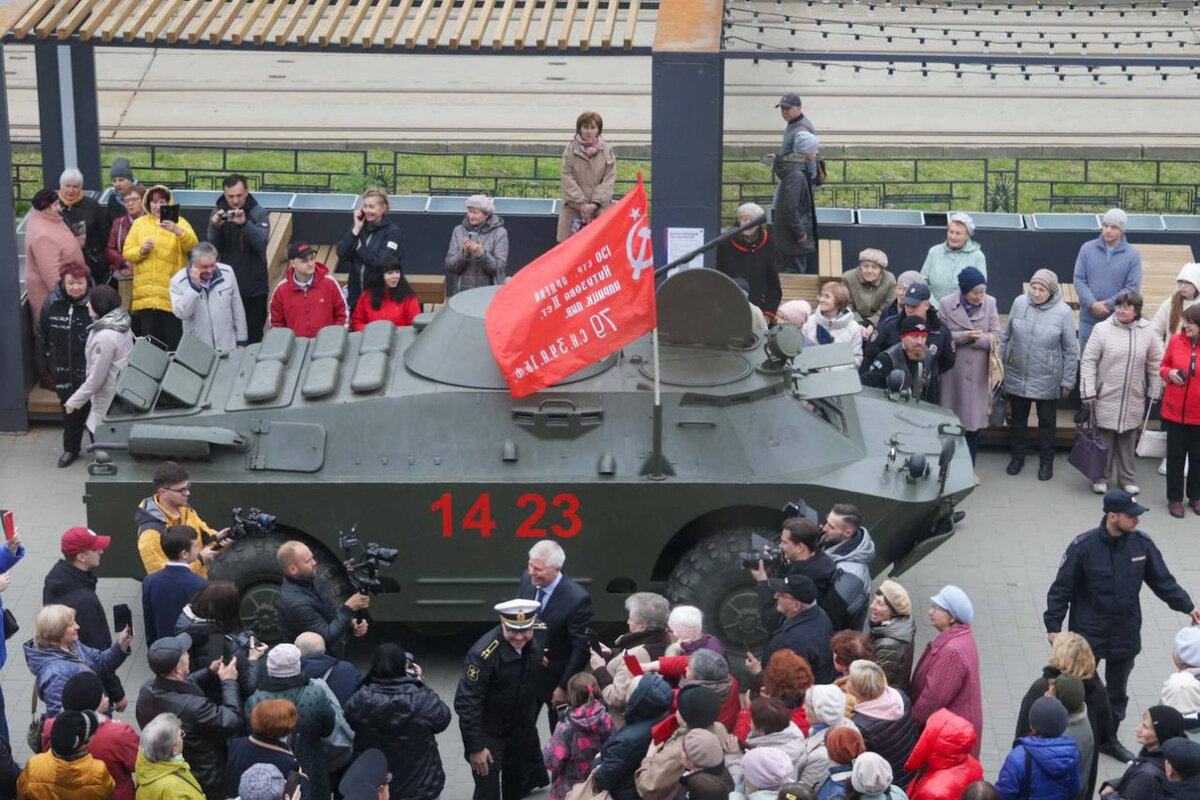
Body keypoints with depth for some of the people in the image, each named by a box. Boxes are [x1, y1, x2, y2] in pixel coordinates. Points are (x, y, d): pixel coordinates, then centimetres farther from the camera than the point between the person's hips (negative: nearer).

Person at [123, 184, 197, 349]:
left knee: (174, 342, -4)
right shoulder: (139, 223, 12)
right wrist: (141, 250, -11)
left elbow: (193, 245, -14)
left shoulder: (179, 223, 4)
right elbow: (127, 253, 9)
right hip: (145, 293, 2)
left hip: (172, 294, -2)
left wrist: (177, 231, -32)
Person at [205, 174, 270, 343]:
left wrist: (244, 224, -32)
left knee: (253, 337, 2)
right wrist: (215, 227, -22)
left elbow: (262, 242, -17)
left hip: (254, 287, -2)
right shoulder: (218, 214, 3)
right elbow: (212, 249, -4)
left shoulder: (259, 213, -2)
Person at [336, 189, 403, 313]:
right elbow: (341, 253, -1)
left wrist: (358, 246, -6)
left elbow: (381, 261, -18)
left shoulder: (392, 231, -6)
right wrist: (356, 230, -7)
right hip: (356, 292, 5)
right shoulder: (359, 226, 8)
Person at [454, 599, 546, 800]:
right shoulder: (484, 653, -32)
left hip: (521, 729, 6)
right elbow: (466, 703, -28)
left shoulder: (535, 642, -13)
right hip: (488, 731, -6)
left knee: (515, 783, 25)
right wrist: (475, 747, -26)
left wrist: (531, 721, 14)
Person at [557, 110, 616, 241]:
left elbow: (610, 179, 1)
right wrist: (581, 204, -10)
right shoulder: (570, 149, 4)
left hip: (600, 208, 0)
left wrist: (595, 204, -10)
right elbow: (568, 178, -1)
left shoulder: (606, 150, 5)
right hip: (573, 208, 0)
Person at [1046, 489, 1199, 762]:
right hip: (1088, 634, -4)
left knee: (1117, 691, 18)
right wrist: (1053, 625, -14)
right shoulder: (1084, 546, -17)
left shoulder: (1142, 543, -6)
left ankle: (1108, 738, 34)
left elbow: (1163, 581, 6)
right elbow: (1062, 588, -12)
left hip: (1126, 634, 4)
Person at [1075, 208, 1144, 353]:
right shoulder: (1087, 249, 3)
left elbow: (1132, 288, -7)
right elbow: (1079, 280, -1)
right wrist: (1092, 304, -15)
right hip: (1088, 319, 2)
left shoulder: (1132, 255, -3)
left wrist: (1108, 304, -16)